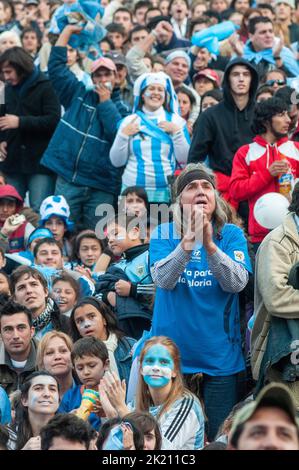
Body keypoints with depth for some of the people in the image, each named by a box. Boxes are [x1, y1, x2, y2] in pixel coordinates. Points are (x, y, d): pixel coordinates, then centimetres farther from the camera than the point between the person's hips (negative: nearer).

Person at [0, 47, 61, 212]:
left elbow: (54, 120, -15)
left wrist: (20, 122, -18)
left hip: (40, 160, -6)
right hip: (13, 159, 6)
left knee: (39, 211, -10)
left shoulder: (45, 86, -6)